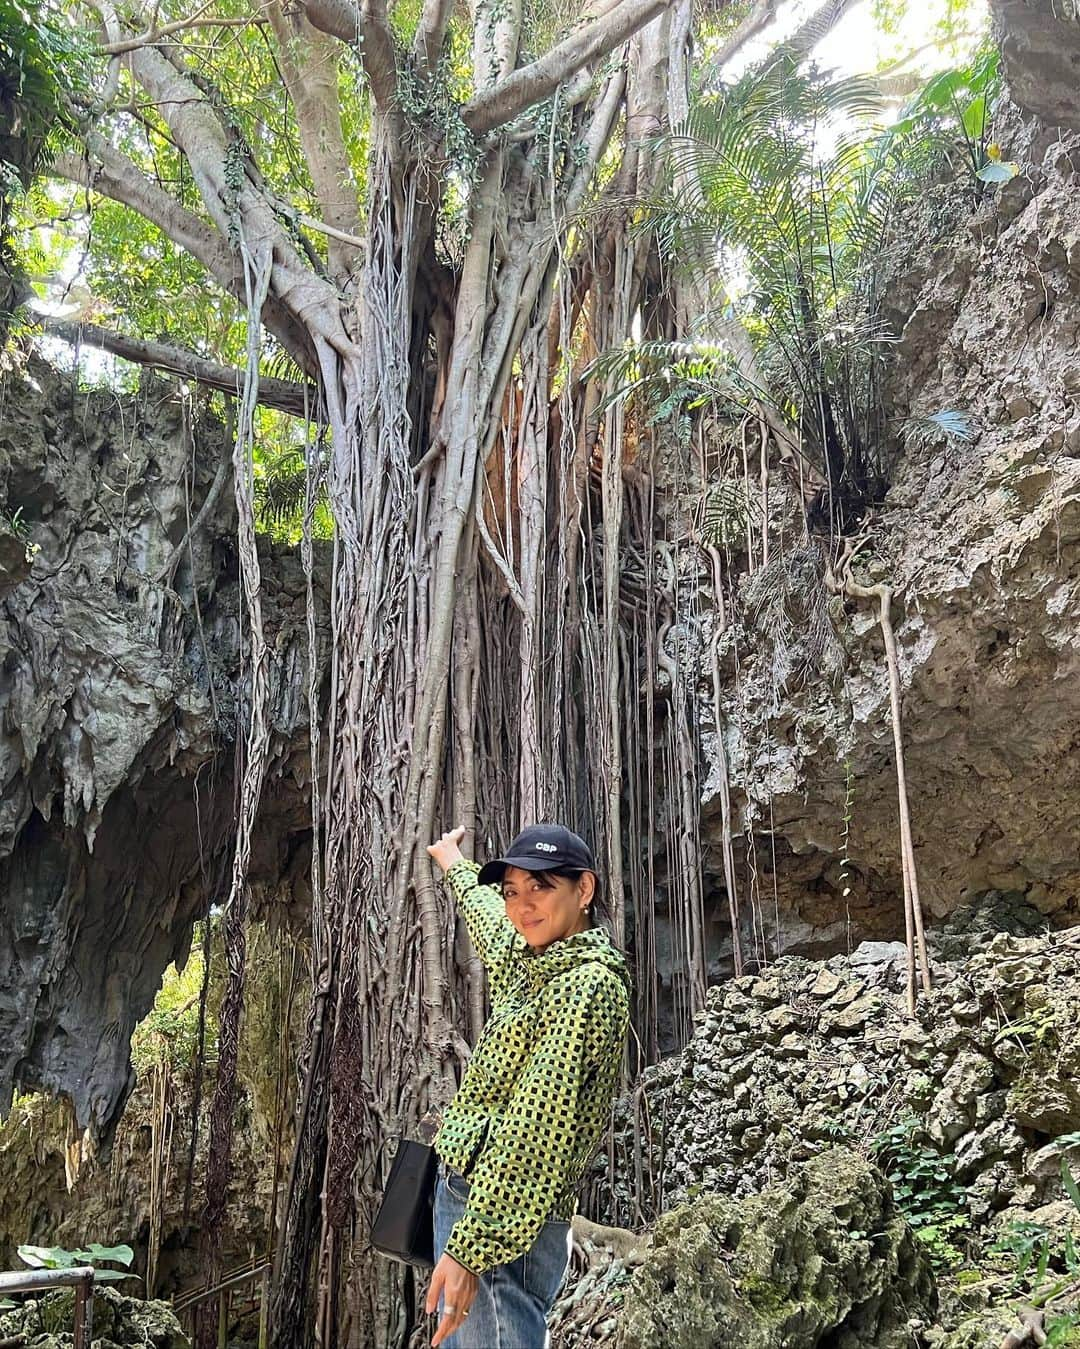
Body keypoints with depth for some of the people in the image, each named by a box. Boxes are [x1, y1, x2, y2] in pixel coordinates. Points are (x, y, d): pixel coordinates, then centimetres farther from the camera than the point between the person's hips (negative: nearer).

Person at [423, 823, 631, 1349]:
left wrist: (469, 1244, -25)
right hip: (464, 1187, 9)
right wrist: (456, 865, 49)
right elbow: (489, 922, 33)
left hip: (505, 1214, -9)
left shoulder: (588, 985, -18)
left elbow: (535, 1131, -23)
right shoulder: (532, 961, 9)